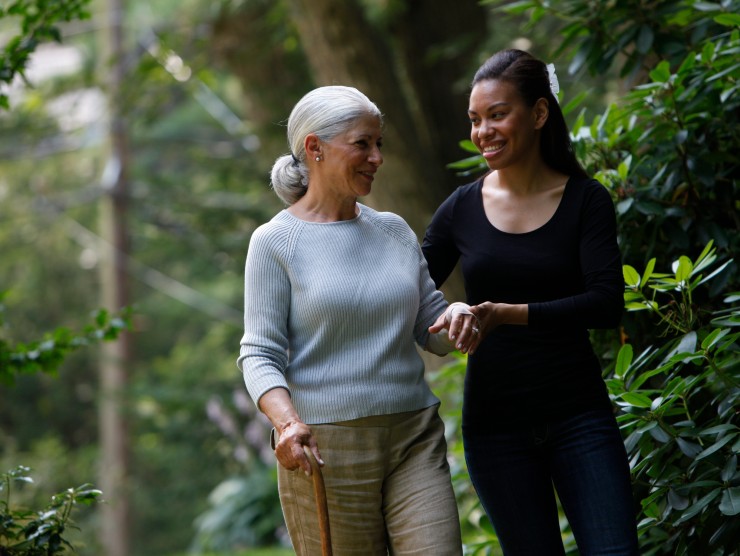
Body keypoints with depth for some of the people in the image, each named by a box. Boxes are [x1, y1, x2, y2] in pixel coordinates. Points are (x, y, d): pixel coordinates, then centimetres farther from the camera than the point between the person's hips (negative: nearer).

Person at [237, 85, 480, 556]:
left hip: (414, 438, 4)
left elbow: (430, 331, 18)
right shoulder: (276, 242, -1)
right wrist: (286, 420, -25)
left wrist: (456, 317, -5)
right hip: (323, 447, -4)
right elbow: (259, 353, -6)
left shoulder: (394, 231, 12)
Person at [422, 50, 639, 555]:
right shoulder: (462, 210, 4)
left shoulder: (585, 200, -2)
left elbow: (607, 304, -14)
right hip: (495, 423, 2)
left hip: (579, 416, -2)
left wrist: (511, 314, -24)